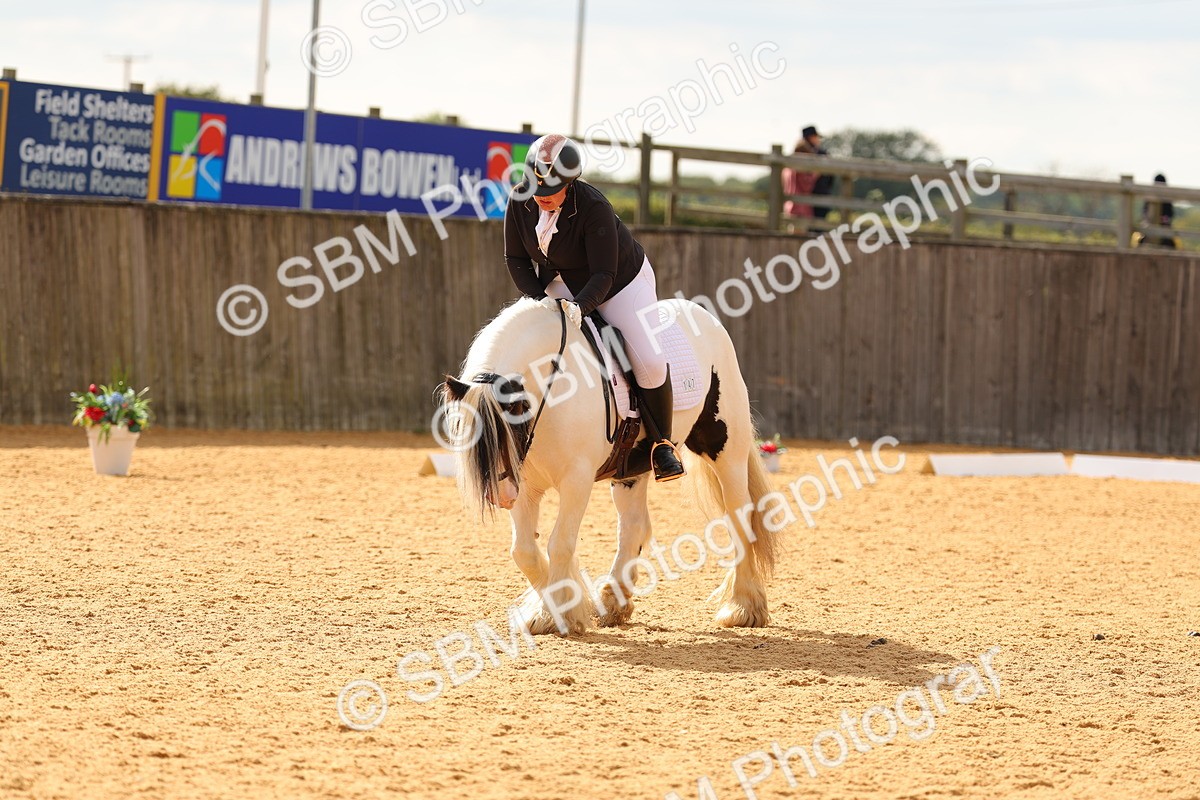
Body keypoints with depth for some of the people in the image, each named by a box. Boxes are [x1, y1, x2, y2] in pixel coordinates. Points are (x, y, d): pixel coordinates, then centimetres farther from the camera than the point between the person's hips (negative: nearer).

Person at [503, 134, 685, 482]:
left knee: (650, 362, -17)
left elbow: (603, 275, -32)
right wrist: (539, 297, -23)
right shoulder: (520, 201, -21)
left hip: (622, 281, -5)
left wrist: (580, 306, -48)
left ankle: (661, 443, 2)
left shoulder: (593, 206, -35)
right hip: (559, 287, 5)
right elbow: (515, 258, -8)